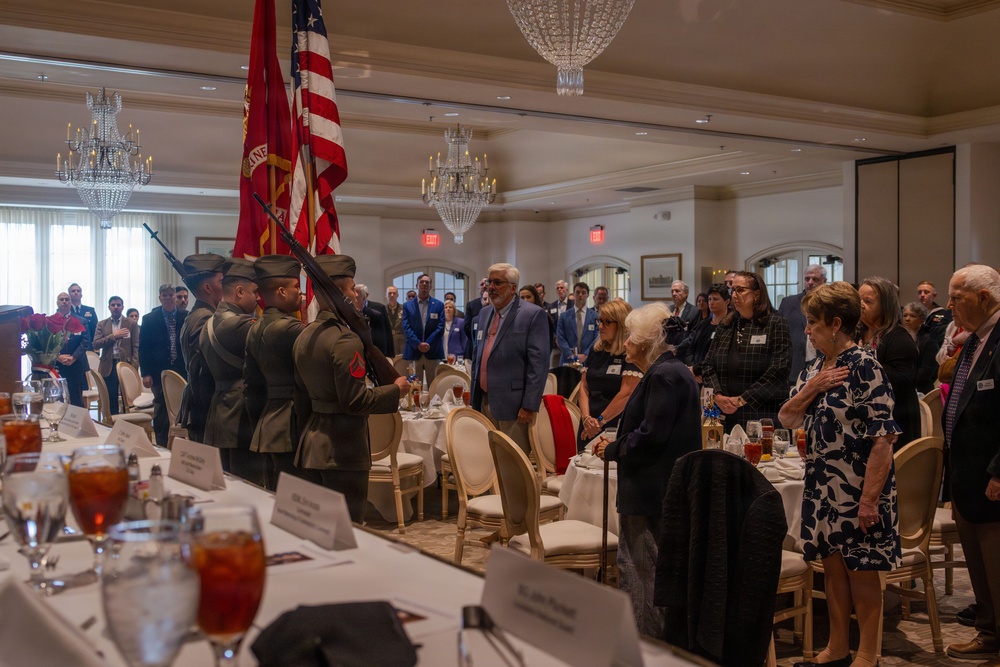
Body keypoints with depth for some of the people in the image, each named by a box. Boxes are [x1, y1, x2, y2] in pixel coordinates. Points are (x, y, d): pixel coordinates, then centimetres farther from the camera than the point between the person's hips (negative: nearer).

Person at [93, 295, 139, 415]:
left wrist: (134, 367, -10)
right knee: (111, 400, 3)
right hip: (108, 366, 2)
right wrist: (114, 336, -10)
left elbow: (136, 347, 1)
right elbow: (96, 344, 1)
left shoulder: (132, 324, 6)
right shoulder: (102, 324, 11)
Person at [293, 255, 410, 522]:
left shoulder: (303, 336, 8)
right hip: (341, 449, -9)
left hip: (310, 446, 9)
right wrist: (395, 390, -9)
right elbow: (355, 400, -20)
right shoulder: (345, 340, -18)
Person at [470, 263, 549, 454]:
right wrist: (474, 398, 17)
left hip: (512, 404, -7)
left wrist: (529, 406, -17)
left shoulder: (533, 314, -9)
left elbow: (539, 363, -13)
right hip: (483, 402, 7)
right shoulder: (485, 313, 14)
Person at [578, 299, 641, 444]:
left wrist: (600, 420, -12)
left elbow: (627, 393, -16)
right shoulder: (597, 351, 11)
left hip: (616, 429, -6)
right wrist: (586, 418, -7)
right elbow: (583, 386, 8)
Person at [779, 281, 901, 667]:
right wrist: (811, 388, -10)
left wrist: (870, 498, -21)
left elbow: (882, 440, -19)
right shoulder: (815, 366, 8)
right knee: (832, 567, 15)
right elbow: (787, 419, 7)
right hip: (822, 487, 7)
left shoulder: (865, 368, -16)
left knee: (861, 571, 5)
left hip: (857, 490, -7)